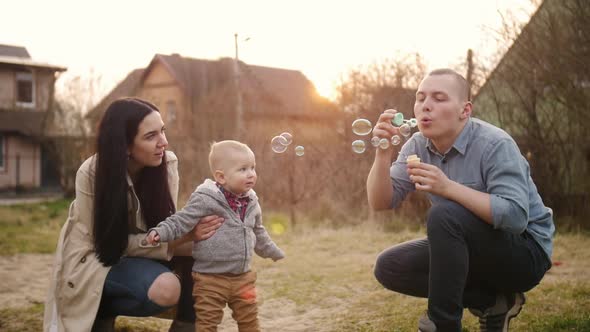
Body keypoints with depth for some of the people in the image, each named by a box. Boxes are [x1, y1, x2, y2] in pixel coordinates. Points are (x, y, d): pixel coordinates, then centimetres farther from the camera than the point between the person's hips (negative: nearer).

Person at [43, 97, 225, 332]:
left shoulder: (167, 163, -14)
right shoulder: (91, 174, -24)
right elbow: (113, 243, -22)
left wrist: (189, 234, -35)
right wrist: (182, 238, -34)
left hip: (142, 251, 4)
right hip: (95, 259, -4)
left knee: (202, 248, -23)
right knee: (166, 289, -31)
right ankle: (101, 311, -3)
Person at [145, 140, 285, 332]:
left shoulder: (251, 202, 6)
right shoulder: (206, 200, -17)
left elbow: (258, 233, 22)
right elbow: (180, 222, -16)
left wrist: (272, 252, 35)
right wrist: (159, 232, -33)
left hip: (243, 277, 6)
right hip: (211, 278, -6)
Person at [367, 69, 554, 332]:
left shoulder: (494, 145, -22)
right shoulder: (418, 146, -4)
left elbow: (515, 216, -32)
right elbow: (381, 203, -9)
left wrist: (448, 187, -38)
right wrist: (383, 154, -26)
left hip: (524, 252, -7)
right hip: (468, 250, 7)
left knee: (444, 215, -31)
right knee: (388, 267, -4)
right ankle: (490, 301, -1)